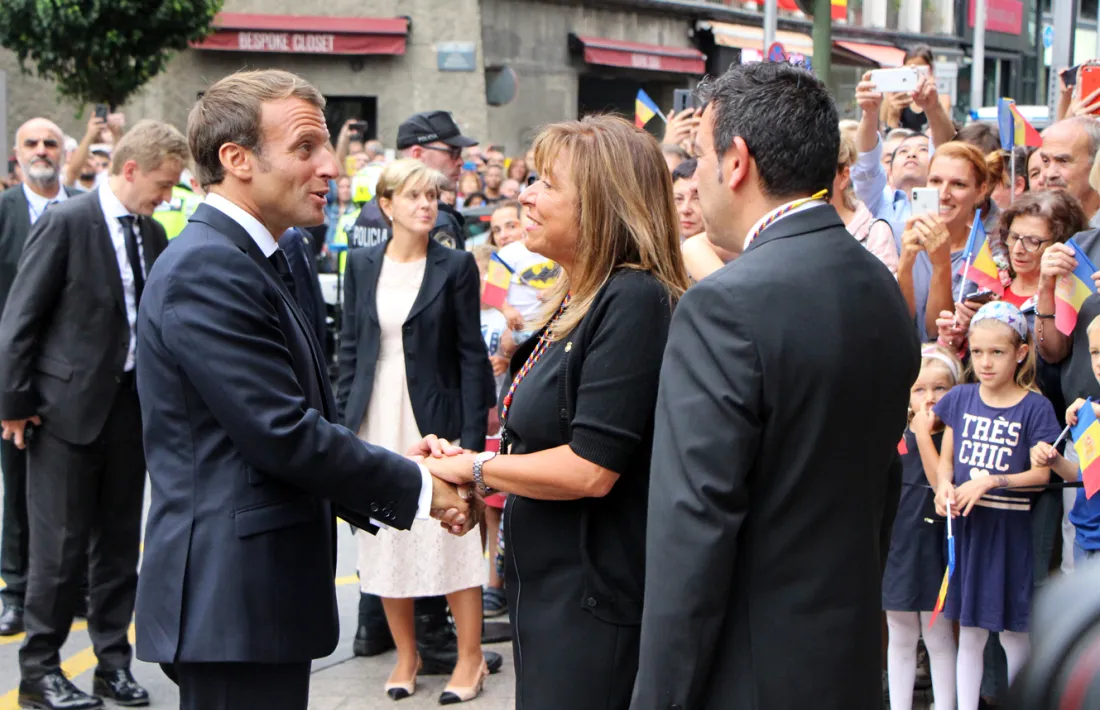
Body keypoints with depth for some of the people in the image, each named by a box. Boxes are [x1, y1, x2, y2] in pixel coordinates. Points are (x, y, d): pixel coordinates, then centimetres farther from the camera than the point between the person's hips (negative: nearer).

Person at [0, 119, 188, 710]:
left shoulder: (152, 233, 9)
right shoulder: (65, 223, -10)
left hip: (129, 405, 6)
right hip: (69, 405, -6)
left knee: (120, 542, 12)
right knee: (61, 545, -1)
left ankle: (113, 662, 22)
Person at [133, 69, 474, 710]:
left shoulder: (248, 262, 15)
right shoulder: (208, 271, -18)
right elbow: (284, 434, -21)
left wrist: (396, 465, 2)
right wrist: (417, 486, -10)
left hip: (260, 591, 10)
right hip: (233, 596, -10)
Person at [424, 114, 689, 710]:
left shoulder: (633, 301, -18)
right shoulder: (574, 301, 13)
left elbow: (591, 469, -23)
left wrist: (477, 467, -10)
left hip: (594, 603, -10)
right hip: (546, 591, 10)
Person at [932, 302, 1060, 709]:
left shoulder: (1035, 407, -7)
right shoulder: (960, 399, 5)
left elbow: (1041, 473, -9)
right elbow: (946, 459, 9)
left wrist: (989, 482, -20)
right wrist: (945, 486, -12)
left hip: (1010, 528, -3)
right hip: (965, 525, 3)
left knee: (1013, 632, 4)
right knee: (970, 632, 11)